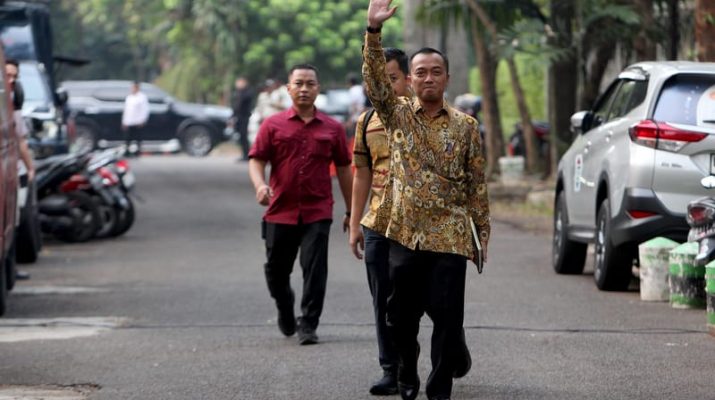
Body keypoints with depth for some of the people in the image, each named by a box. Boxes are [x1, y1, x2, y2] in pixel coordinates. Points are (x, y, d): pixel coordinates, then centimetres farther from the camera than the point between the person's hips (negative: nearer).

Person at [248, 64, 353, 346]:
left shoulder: (332, 129, 7)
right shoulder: (273, 125, 3)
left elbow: (343, 169, 12)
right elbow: (256, 160, -1)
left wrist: (350, 211, 13)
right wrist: (260, 185, -23)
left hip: (317, 212, -1)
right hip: (280, 211, 1)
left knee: (315, 269, -10)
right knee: (276, 270, 12)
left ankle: (308, 325, -3)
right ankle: (285, 312, 38)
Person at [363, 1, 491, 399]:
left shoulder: (465, 126, 4)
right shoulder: (398, 114, 5)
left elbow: (477, 185, 6)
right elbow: (376, 80, -12)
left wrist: (483, 235, 3)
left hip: (450, 236, -1)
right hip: (405, 232, 1)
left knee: (447, 316, -3)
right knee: (401, 315, 7)